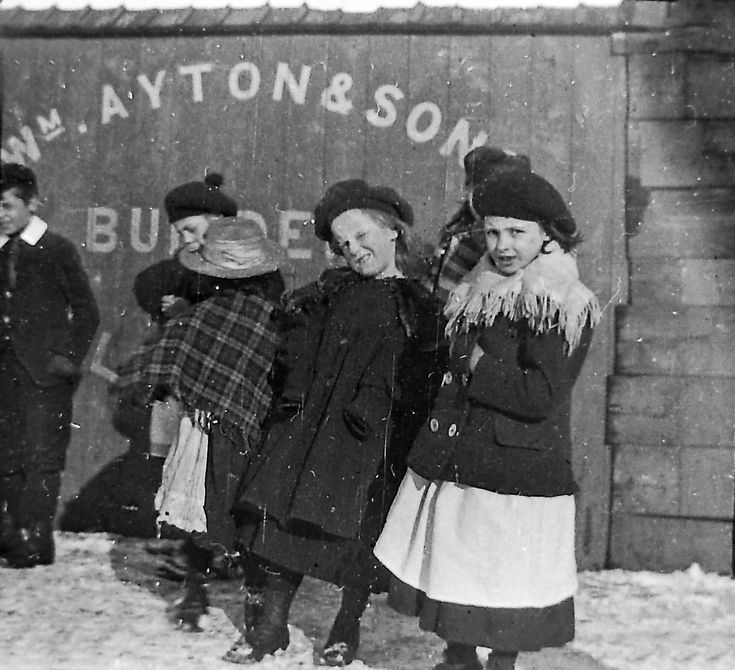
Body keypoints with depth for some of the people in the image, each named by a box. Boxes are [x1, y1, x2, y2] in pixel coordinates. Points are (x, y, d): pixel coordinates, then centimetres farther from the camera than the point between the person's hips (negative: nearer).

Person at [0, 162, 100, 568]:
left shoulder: (57, 249, -4)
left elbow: (86, 311, -3)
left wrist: (70, 357, -9)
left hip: (45, 371, -6)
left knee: (41, 459, -4)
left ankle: (36, 543, 2)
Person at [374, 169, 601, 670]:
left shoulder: (567, 308, -11)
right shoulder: (475, 295, 11)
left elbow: (540, 396, -20)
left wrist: (480, 367, -11)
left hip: (519, 473, -7)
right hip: (448, 464, 7)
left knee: (508, 587, 4)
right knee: (448, 569, 16)